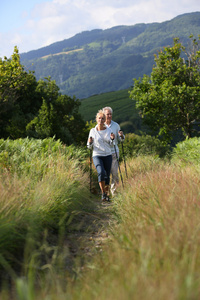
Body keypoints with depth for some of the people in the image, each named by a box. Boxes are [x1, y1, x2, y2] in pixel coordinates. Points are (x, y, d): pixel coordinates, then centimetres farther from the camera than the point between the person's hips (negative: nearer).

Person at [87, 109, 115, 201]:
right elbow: (89, 146, 6)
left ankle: (105, 193, 20)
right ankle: (103, 193, -18)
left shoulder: (108, 130, 5)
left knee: (107, 175, 3)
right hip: (97, 156, -3)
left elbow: (110, 145, 11)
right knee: (101, 172, -25)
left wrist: (112, 139, -10)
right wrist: (90, 142, -16)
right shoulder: (93, 131, 1)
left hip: (108, 155, 3)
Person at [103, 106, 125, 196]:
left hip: (114, 152, 1)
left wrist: (121, 136, -10)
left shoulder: (116, 125, 7)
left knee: (114, 172, -5)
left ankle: (113, 190, 7)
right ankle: (105, 191, 14)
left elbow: (121, 140, 12)